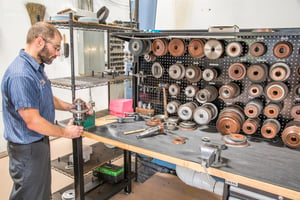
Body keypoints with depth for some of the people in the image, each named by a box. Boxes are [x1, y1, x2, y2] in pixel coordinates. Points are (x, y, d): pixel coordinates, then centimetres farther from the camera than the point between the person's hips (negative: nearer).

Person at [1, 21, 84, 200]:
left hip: (40, 142, 9)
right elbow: (33, 122, -27)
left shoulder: (37, 67, 4)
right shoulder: (21, 75, -29)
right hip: (28, 148, -9)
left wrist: (71, 107, 6)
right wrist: (65, 132, -14)